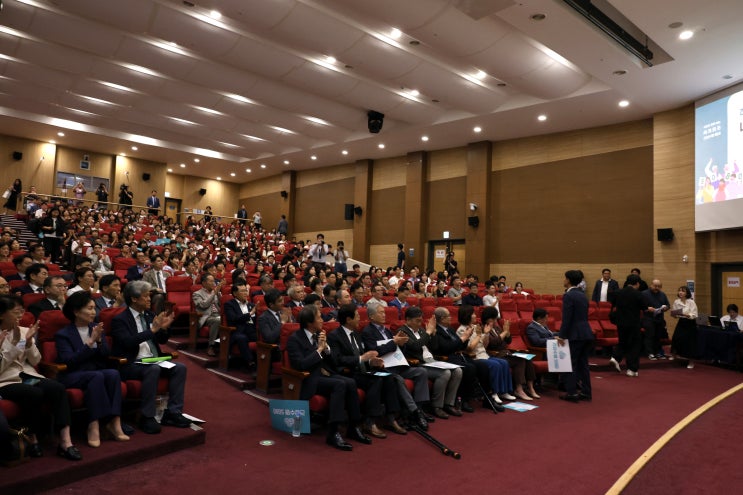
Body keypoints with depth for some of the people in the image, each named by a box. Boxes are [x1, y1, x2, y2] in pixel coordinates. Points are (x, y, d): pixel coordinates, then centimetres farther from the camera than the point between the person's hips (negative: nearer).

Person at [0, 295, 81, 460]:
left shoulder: (24, 331, 11)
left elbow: (35, 361, 8)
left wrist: (29, 342, -7)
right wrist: (15, 343, -16)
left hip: (28, 376, 4)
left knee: (57, 388, -27)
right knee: (35, 393, -35)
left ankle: (65, 440, -30)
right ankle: (33, 439, -12)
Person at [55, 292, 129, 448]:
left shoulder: (96, 329, 14)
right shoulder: (63, 334, -2)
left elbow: (106, 355, 8)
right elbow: (69, 361, -15)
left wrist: (99, 340, -11)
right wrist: (90, 342, -20)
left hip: (97, 372, 4)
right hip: (72, 376, -4)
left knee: (113, 373, -29)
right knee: (97, 375, -35)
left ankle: (114, 422, -33)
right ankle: (94, 426, -34)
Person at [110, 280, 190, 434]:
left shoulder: (149, 315, 13)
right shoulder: (119, 320, -5)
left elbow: (162, 341, 17)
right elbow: (128, 342, -22)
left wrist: (163, 328, -5)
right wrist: (153, 329, -26)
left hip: (154, 361, 6)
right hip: (131, 365, -6)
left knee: (180, 368, -16)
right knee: (153, 369, -34)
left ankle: (172, 413, -13)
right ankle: (147, 417, -24)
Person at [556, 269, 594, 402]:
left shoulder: (568, 296, -13)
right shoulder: (582, 295, 13)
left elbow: (566, 318, -17)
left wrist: (562, 336, -11)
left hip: (575, 335, -8)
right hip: (586, 333, 8)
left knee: (571, 364, 0)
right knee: (583, 363, 13)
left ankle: (571, 393, 3)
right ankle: (586, 392, 17)